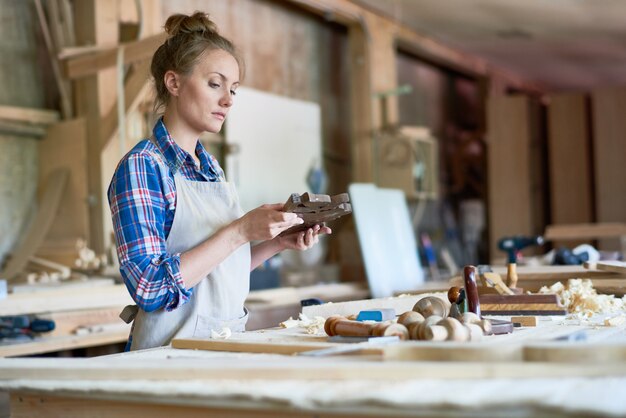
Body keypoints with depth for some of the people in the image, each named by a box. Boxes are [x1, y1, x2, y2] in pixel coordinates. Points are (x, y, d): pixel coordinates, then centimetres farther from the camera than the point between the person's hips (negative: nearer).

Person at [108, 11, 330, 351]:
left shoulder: (210, 166, 12)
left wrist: (277, 242, 4)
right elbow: (151, 288, -17)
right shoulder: (141, 166, -9)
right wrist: (241, 231, -18)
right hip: (175, 346, -6)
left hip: (227, 339, 6)